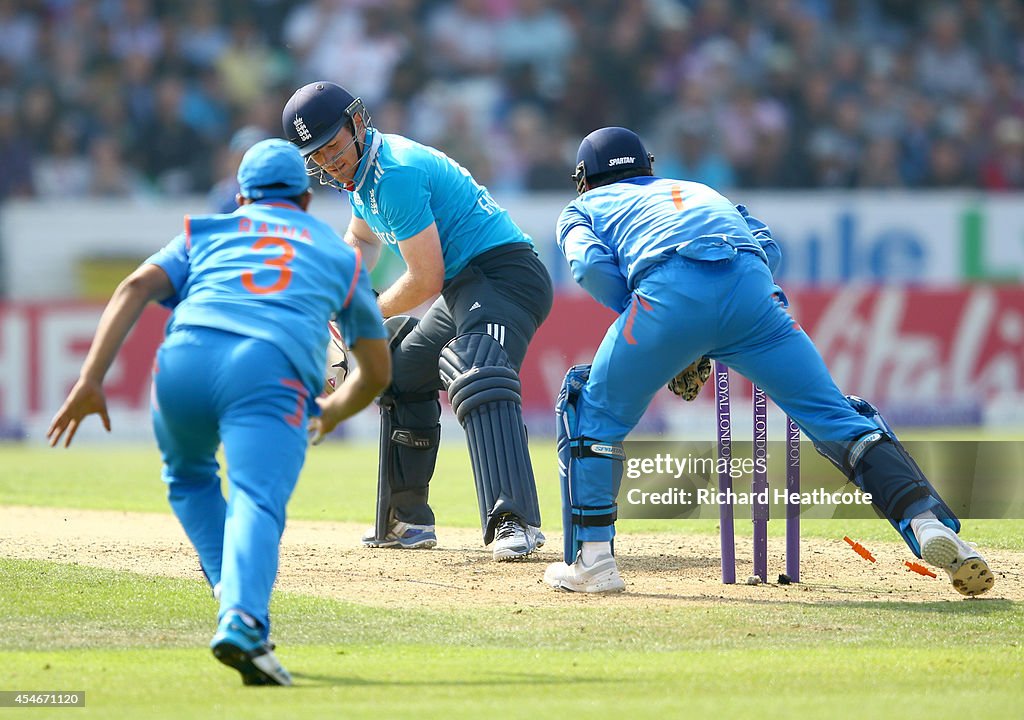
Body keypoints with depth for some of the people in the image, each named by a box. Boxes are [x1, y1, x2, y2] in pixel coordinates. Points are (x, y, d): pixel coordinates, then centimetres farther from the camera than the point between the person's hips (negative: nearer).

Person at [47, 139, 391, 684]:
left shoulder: (207, 232, 33)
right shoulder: (339, 253, 35)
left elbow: (137, 286, 13)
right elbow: (377, 371, 38)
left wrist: (91, 379, 4)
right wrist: (332, 412, 58)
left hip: (185, 357, 2)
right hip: (273, 372, -2)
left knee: (188, 476, 30)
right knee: (256, 501, -19)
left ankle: (232, 589, 13)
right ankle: (241, 623, -45)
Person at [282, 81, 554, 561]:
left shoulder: (395, 174, -21)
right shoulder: (358, 170, 11)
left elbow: (426, 280, -22)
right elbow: (361, 239, 33)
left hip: (504, 274, -12)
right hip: (463, 289, 12)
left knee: (477, 380, -34)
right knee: (401, 376, 26)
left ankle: (515, 521, -48)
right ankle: (407, 520, 36)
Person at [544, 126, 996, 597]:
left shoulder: (583, 209, 33)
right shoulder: (700, 191, 43)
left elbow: (591, 264, 8)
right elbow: (766, 245, 24)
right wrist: (713, 346, 24)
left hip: (670, 292, -3)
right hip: (752, 290, 3)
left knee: (595, 412, 19)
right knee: (835, 417, 3)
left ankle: (591, 560, 11)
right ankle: (928, 520, -17)